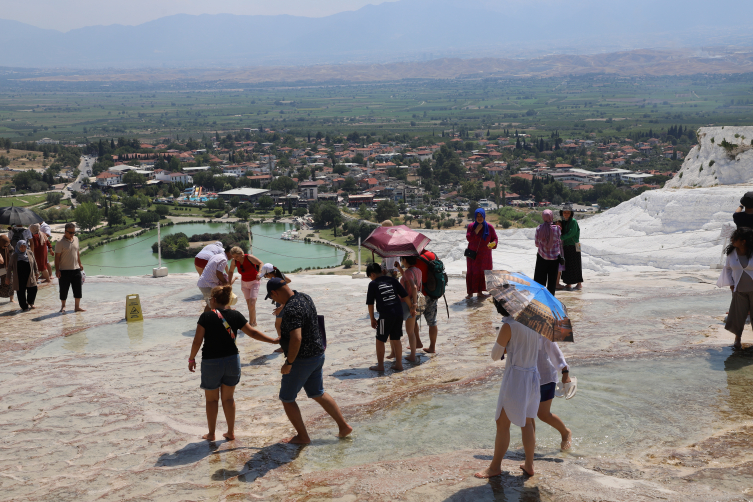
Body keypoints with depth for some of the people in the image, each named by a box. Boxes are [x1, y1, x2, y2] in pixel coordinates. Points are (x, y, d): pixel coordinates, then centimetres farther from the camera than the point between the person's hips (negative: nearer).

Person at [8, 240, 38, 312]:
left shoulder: (30, 253, 0)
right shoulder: (14, 256, -7)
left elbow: (34, 263, 11)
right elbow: (10, 266, 3)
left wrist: (36, 272, 13)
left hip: (29, 276, 2)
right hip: (19, 278, -2)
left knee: (33, 290, 4)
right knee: (21, 292, 3)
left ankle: (30, 303, 32)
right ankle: (24, 307, 18)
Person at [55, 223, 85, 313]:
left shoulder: (76, 239, 8)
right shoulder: (60, 242, -11)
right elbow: (57, 257, -11)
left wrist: (80, 264, 20)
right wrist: (57, 270, -14)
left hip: (76, 269, 5)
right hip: (64, 270, -5)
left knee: (78, 289, 6)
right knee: (64, 289, 5)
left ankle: (77, 307, 16)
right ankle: (63, 306, 22)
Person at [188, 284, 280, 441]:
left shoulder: (206, 317, -11)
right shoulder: (235, 315, -2)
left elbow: (197, 342, -11)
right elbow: (253, 333, 2)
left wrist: (192, 359, 4)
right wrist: (274, 340, 11)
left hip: (211, 363, -3)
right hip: (232, 361, 3)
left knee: (212, 399, 14)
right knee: (228, 398, 16)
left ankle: (211, 433, 20)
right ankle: (231, 432, 21)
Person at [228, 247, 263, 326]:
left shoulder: (249, 257, -23)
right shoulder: (234, 261, -9)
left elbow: (261, 263, -31)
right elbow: (231, 271, 9)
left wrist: (259, 273, -47)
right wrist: (230, 281, -3)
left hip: (254, 282, -5)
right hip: (244, 283, 5)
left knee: (252, 304, -16)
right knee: (249, 304, 5)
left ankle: (251, 323, -8)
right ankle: (254, 322, 19)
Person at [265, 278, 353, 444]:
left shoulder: (291, 309, -27)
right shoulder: (305, 297, 4)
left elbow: (296, 338, -35)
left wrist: (288, 363, -25)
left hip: (302, 359, -9)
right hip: (317, 354, 9)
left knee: (286, 398, 9)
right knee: (318, 394, 23)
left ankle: (302, 436, 17)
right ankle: (343, 426, 24)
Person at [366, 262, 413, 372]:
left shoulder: (373, 284, 0)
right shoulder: (392, 280, 11)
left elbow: (370, 303, 2)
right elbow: (405, 295, 11)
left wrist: (372, 319, 11)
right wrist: (411, 306, 24)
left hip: (385, 315, -5)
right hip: (399, 313, 5)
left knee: (380, 340, 9)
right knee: (396, 340, 15)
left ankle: (380, 365, 14)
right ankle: (398, 364, 19)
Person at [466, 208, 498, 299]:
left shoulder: (489, 227, -1)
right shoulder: (471, 226, -1)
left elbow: (494, 238, 2)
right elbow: (468, 238, -10)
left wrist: (493, 244, -19)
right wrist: (476, 231, -20)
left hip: (484, 255, 1)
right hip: (473, 254, -1)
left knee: (482, 273, 4)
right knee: (471, 272, -3)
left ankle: (479, 292, 13)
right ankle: (470, 292, 1)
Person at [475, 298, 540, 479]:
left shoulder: (509, 326, -18)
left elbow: (495, 356, -9)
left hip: (515, 378, -7)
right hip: (533, 376, 7)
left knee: (503, 423, 5)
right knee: (527, 423, 17)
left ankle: (495, 466, 14)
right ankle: (529, 465, 25)